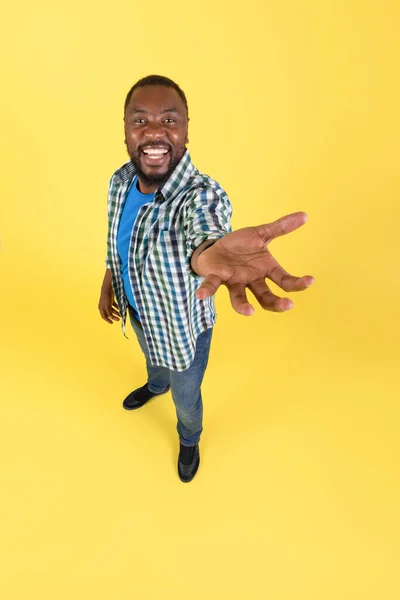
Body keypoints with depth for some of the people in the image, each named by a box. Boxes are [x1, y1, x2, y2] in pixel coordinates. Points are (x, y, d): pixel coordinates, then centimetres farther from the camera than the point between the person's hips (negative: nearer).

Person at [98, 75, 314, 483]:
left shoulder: (202, 195, -35)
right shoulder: (121, 180, -14)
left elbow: (204, 231, -59)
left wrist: (209, 254, -82)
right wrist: (108, 284, 12)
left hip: (184, 325, -5)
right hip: (138, 311, 5)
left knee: (186, 397, 23)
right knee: (153, 359, 38)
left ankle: (189, 439, 58)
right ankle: (155, 386, 75)